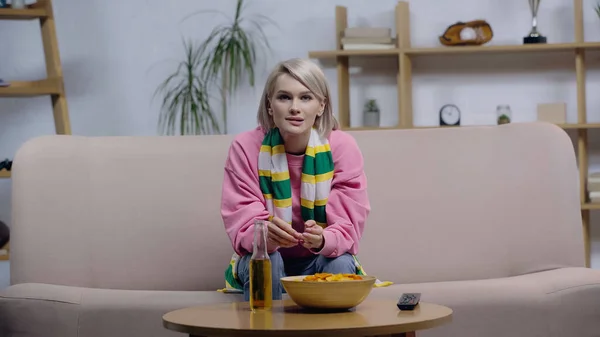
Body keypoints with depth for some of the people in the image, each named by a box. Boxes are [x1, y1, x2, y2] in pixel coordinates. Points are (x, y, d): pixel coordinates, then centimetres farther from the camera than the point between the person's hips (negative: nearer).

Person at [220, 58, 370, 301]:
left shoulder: (343, 146, -14)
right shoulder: (245, 147, -15)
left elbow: (347, 224, -17)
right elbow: (241, 223, -19)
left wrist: (323, 240, -41)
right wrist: (266, 235, -44)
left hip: (322, 259, 1)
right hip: (264, 258, 0)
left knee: (341, 264, -30)